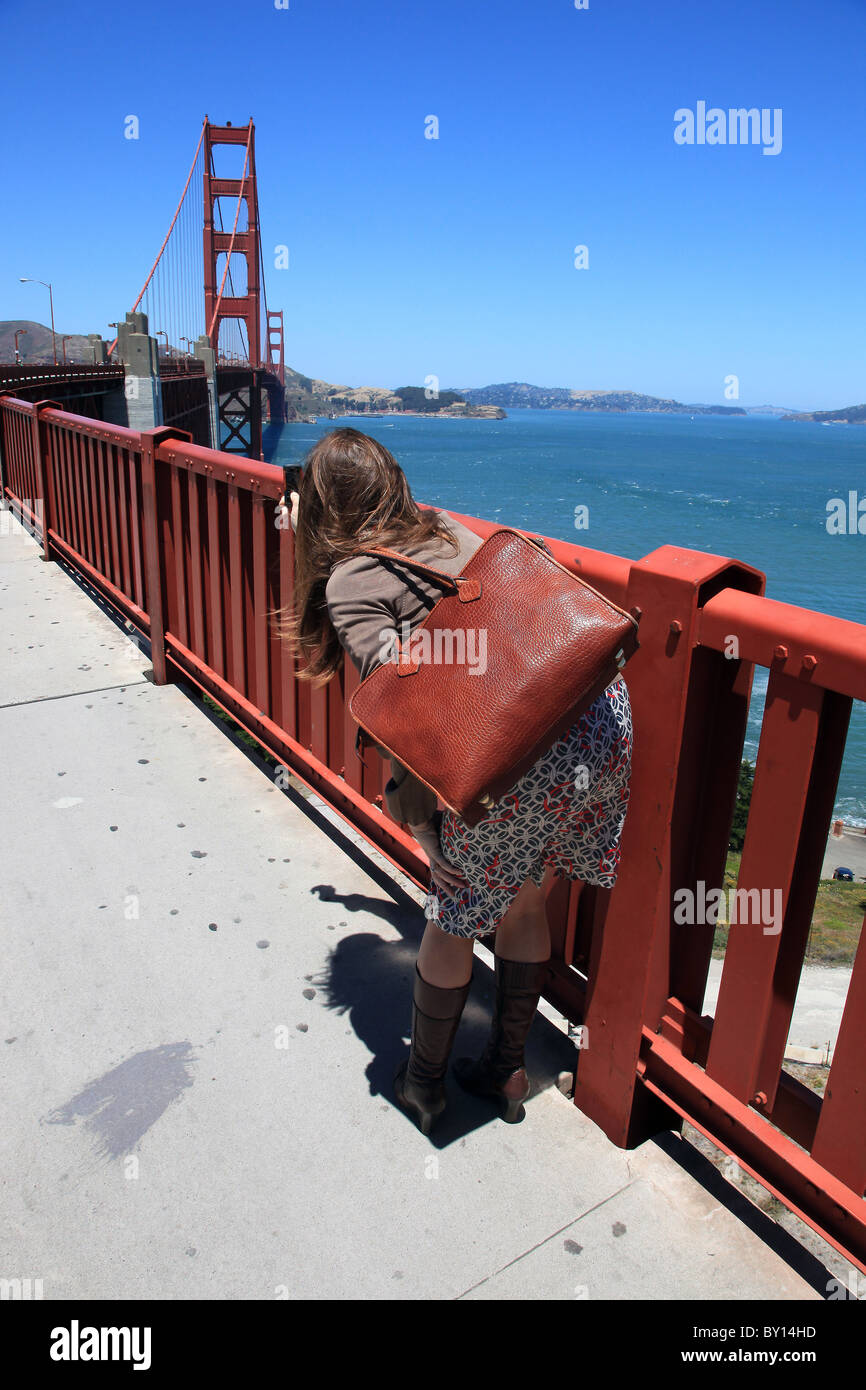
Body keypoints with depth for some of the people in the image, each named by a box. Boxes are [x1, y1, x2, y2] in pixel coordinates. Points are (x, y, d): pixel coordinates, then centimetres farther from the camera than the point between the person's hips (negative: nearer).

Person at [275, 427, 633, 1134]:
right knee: (524, 904, 25)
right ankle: (506, 1070, 43)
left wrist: (424, 831, -3)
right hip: (603, 713, 7)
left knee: (455, 918, 18)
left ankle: (423, 1082, 40)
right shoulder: (451, 531, 18)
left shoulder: (351, 580, -1)